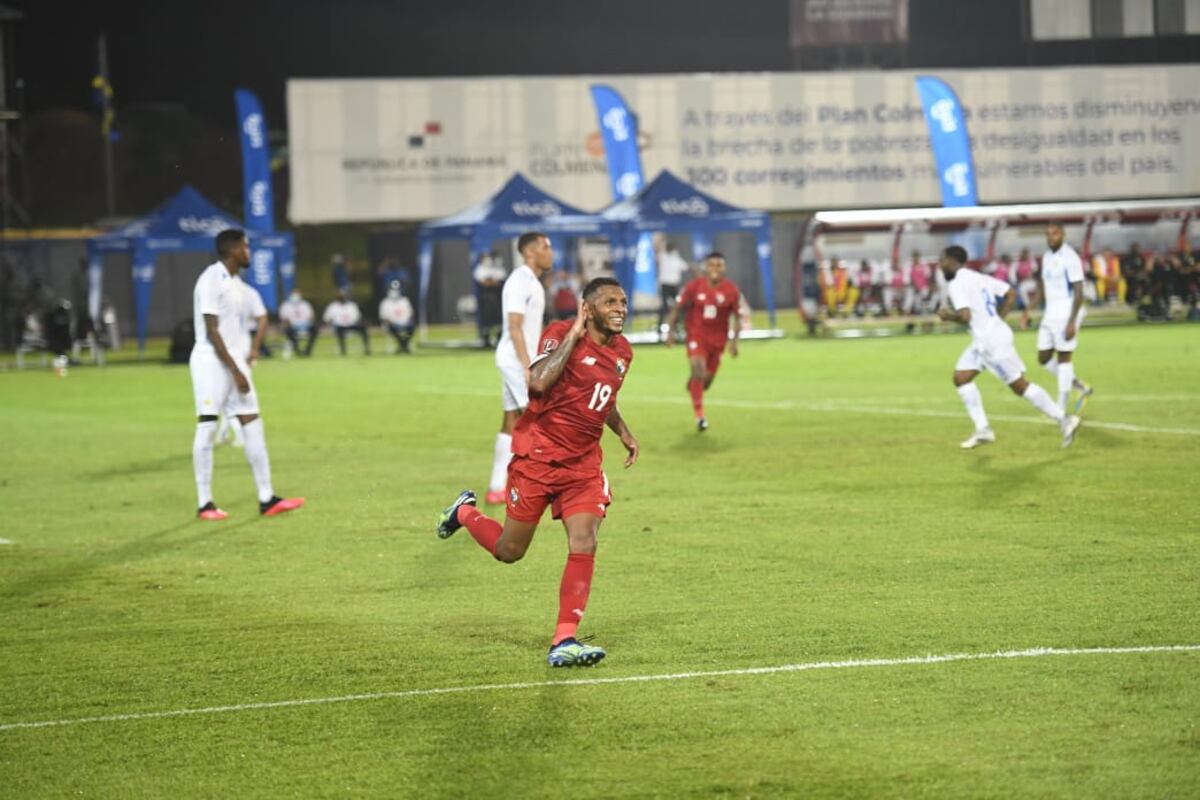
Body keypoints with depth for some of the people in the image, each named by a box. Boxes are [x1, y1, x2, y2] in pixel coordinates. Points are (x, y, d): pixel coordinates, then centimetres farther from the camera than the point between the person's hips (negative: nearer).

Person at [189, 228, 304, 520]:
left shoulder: (235, 282, 14)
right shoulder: (211, 280, -14)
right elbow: (212, 331, -18)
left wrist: (240, 367, 17)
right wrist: (236, 371, -20)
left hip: (234, 361, 9)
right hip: (211, 361, -9)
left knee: (253, 424, 5)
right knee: (207, 428, -4)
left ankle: (266, 498, 7)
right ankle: (205, 503, 1)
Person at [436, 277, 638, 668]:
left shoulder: (622, 352, 9)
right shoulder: (561, 334, -13)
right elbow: (539, 382, -31)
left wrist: (623, 432, 16)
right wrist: (574, 336, -27)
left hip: (583, 461, 5)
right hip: (538, 455, -5)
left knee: (584, 543, -15)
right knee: (509, 551, 7)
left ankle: (564, 641, -11)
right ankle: (465, 512, 40)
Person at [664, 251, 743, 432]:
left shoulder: (731, 290, -6)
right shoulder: (694, 286, -8)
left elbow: (737, 317, 2)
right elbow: (677, 308, 0)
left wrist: (734, 341, -5)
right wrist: (670, 330, -7)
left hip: (718, 339, 2)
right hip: (696, 335, -2)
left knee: (707, 379, 11)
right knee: (698, 370, -20)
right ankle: (699, 415, -15)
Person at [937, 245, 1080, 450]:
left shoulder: (956, 285, -15)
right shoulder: (979, 278, 13)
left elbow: (965, 316, -28)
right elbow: (1011, 293, 16)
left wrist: (947, 315, -8)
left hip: (993, 342, -10)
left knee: (1019, 386, -3)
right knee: (961, 378, 10)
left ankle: (1064, 419, 3)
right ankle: (982, 430, 10)